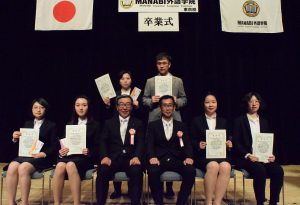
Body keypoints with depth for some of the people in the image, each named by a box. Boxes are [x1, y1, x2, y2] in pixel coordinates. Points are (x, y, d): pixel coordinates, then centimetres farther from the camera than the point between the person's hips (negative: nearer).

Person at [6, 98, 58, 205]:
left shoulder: (51, 125, 7)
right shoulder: (27, 124, 21)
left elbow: (54, 146, 0)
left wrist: (44, 154, -17)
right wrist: (15, 139, -5)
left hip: (42, 158, -4)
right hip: (25, 155, 4)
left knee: (23, 168, -32)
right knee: (12, 167, -27)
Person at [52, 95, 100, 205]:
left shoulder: (95, 124, 9)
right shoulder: (69, 124, 19)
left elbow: (97, 146, 5)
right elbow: (63, 142, 14)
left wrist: (89, 152, -16)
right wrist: (61, 151, -9)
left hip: (85, 157, -3)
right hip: (69, 154, 3)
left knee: (70, 165, -36)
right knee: (60, 165, -33)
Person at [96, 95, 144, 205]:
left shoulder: (138, 123, 13)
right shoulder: (109, 123, 16)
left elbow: (140, 143, 2)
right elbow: (103, 142, 6)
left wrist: (137, 156, -19)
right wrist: (104, 156, -15)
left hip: (131, 158, 0)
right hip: (113, 158, 1)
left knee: (137, 171, -32)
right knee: (102, 171, -29)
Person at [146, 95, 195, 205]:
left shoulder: (181, 126, 17)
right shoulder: (153, 125, 13)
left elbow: (187, 144, 7)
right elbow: (149, 144, 1)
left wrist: (188, 157, -15)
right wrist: (152, 157, -21)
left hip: (177, 159, 2)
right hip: (159, 159, -1)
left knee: (191, 171, -28)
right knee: (153, 172, -34)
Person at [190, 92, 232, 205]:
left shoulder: (223, 121, 19)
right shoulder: (196, 120, 10)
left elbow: (226, 139, 17)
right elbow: (191, 141, 6)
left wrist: (229, 144, -6)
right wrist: (198, 145, -15)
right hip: (203, 155, -2)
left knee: (226, 166, -33)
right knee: (213, 166, -35)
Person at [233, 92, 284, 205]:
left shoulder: (264, 122, 18)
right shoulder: (239, 121, 3)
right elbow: (236, 143, -5)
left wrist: (272, 155, -6)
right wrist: (247, 155, -19)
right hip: (246, 158, -4)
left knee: (278, 170, -23)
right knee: (260, 170, -32)